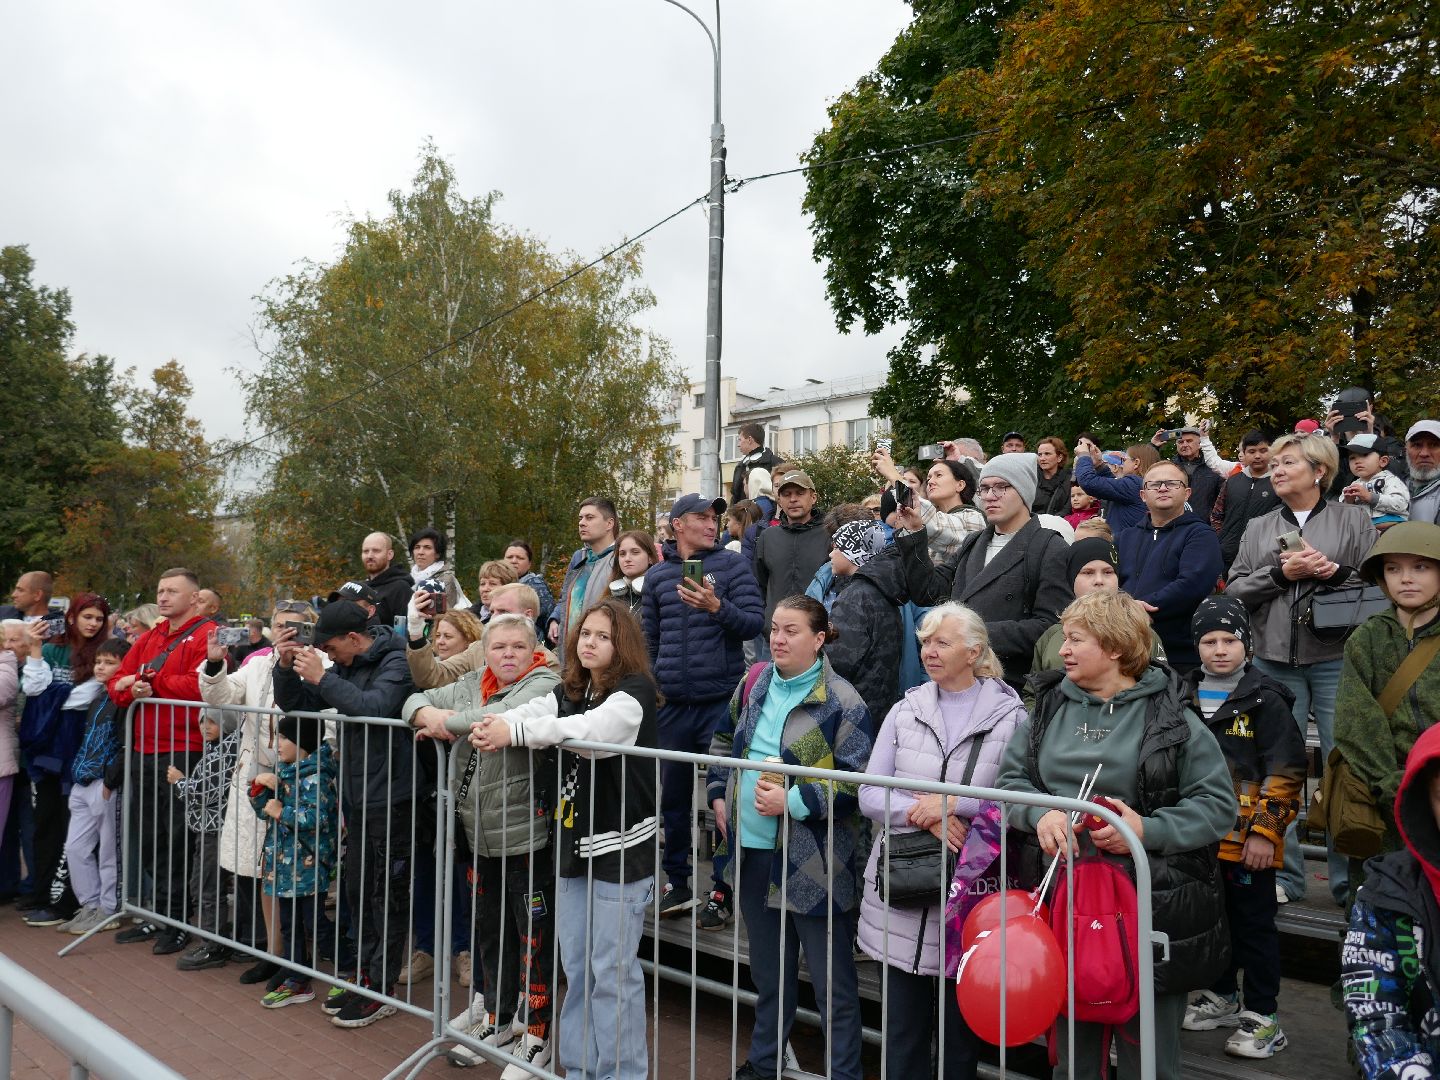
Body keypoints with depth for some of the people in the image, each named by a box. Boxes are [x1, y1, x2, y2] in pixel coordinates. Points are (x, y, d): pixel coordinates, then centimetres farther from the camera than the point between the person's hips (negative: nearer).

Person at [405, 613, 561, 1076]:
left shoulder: (544, 686, -14)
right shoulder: (471, 685, 9)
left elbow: (504, 717, -32)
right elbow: (417, 701, 14)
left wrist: (449, 721, -17)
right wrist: (428, 714, -10)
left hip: (526, 838, -7)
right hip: (481, 837, 8)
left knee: (533, 937, 3)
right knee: (489, 930, 20)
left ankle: (537, 1036, 19)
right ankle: (498, 1020, 38)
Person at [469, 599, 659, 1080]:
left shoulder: (635, 690, -12)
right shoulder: (569, 691, 10)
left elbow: (593, 727, -30)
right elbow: (529, 713, -7)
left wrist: (514, 732, -35)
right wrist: (493, 725, -29)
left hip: (620, 846, -7)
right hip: (574, 843, 7)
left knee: (613, 971, 2)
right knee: (576, 968, 16)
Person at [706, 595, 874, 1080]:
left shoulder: (841, 702, -13)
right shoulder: (753, 685, 6)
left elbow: (856, 782, -15)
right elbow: (723, 741, 22)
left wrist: (794, 801, -21)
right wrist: (719, 794, 10)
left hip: (812, 862, -6)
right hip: (753, 851, 6)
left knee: (832, 982, 5)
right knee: (768, 973, 23)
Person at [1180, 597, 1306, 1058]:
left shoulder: (1265, 700, -7)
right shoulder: (1184, 699, 9)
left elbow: (1285, 772, -10)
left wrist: (1265, 831, -15)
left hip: (1248, 840, -5)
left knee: (1254, 925, 4)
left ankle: (1261, 1015, 15)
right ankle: (1221, 996, 33)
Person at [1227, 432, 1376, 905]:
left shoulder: (1353, 519, 7)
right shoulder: (1258, 529, 14)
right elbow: (1235, 590, 7)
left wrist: (1335, 572, -15)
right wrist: (1279, 573, -8)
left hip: (1336, 659, -2)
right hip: (1275, 661, 3)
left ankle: (1351, 880, 12)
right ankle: (1282, 875, 16)